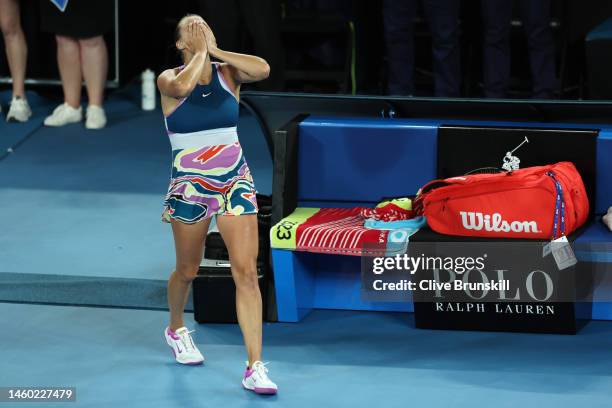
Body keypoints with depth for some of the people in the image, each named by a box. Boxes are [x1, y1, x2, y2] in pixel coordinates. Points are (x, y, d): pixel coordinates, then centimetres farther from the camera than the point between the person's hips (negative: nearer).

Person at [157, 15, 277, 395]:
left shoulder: (228, 72, 1)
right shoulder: (169, 79, -6)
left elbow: (263, 69, -21)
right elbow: (183, 86, -31)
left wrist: (215, 50, -14)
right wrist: (201, 53, -16)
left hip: (235, 183, 1)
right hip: (189, 187, -1)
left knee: (247, 272, -10)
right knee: (187, 271, 16)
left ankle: (255, 367, -11)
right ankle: (176, 329, 47)